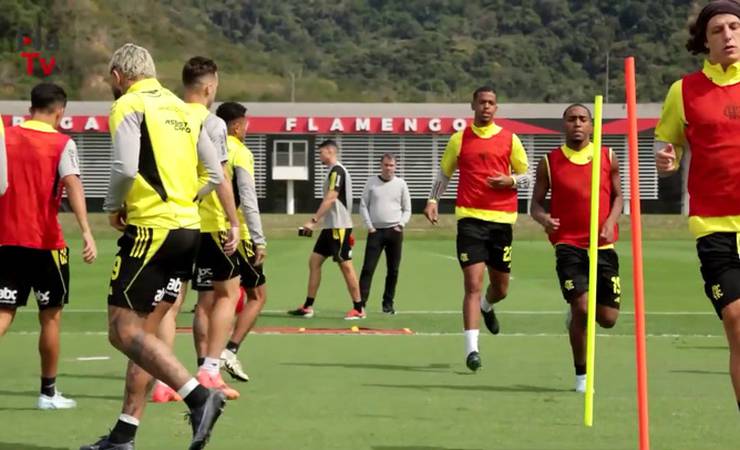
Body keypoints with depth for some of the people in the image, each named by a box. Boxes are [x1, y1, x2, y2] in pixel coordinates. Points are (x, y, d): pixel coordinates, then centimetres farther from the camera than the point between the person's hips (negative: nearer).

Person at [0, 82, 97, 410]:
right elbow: (72, 185, -19)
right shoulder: (62, 144, -5)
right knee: (50, 317, 10)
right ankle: (48, 393, 17)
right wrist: (86, 232, -28)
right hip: (45, 242, -3)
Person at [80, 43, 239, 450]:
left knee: (124, 331, -7)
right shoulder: (181, 109, 17)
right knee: (143, 332, 11)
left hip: (151, 229, -8)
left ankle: (198, 396, -22)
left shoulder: (128, 105, -5)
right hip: (188, 229, 8)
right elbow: (215, 176, 16)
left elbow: (125, 167, -19)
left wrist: (113, 207, -2)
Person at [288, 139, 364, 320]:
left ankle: (358, 309, 1)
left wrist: (314, 220, -23)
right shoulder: (334, 171, 16)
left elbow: (330, 199, -22)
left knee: (346, 266, -5)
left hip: (339, 227, -10)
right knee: (314, 261, 7)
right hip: (330, 227, 10)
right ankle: (308, 307, 9)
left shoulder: (337, 171, -14)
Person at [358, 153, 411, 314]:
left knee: (393, 270, 3)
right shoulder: (371, 182, 5)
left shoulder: (400, 184, 7)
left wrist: (401, 225, -4)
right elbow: (363, 206, 6)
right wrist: (369, 226, -3)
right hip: (375, 231, -1)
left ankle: (388, 303, 12)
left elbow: (407, 209, 10)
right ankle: (361, 302, -10)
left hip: (394, 232, 1)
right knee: (368, 268, -8)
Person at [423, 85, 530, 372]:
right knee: (473, 284, -13)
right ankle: (471, 349, -15)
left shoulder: (510, 140, 7)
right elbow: (443, 174, 16)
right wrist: (432, 201, 2)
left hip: (501, 218, 2)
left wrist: (510, 180, -10)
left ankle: (487, 306, 50)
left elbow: (526, 177, 12)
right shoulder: (459, 139, 7)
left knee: (500, 288, 12)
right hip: (470, 217, -2)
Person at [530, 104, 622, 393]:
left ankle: (576, 314, 38)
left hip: (603, 245, 2)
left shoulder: (608, 158, 6)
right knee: (581, 308, -17)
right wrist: (543, 218, -18)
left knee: (607, 318, 1)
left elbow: (617, 196, 14)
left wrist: (611, 222, -6)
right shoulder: (549, 163, 1)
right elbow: (536, 202, 5)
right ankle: (581, 375, 1)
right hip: (568, 244, -2)